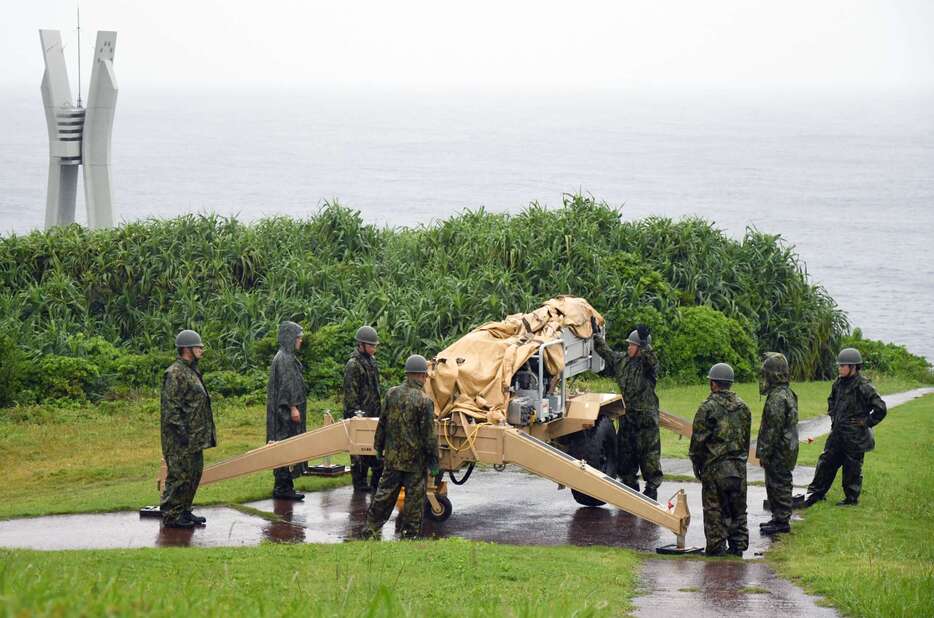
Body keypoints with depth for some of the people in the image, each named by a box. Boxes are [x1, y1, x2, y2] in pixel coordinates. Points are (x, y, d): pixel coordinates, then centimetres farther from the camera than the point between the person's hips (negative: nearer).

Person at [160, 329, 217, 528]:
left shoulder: (191, 372, 17)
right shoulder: (176, 374, -15)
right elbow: (170, 407, -20)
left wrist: (204, 434, 23)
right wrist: (180, 432, -23)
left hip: (195, 437, 10)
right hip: (182, 438, -10)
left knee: (194, 473, 14)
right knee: (179, 475, -7)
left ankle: (184, 512, 23)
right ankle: (171, 516, -3)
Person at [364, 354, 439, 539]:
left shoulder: (392, 394, 1)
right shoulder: (424, 401, -15)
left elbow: (382, 424, 9)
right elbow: (429, 434, -12)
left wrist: (379, 447, 20)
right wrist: (433, 459, -4)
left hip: (392, 456, 5)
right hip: (415, 459, -5)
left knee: (385, 493, 13)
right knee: (414, 496, 5)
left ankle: (372, 528, 16)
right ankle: (410, 533, 8)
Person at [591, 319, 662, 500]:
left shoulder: (648, 363, -8)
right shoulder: (621, 361, 12)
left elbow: (650, 360, -32)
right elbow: (605, 351, 23)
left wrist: (645, 344, -44)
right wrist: (596, 333, 22)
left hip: (646, 418, -7)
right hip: (626, 416, 7)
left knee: (649, 455, -4)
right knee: (624, 455, 12)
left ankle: (651, 488, 1)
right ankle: (630, 487, 22)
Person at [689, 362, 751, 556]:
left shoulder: (708, 407, -11)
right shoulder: (743, 407, 7)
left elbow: (698, 439, -9)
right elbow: (746, 438, 14)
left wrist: (697, 464, 2)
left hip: (714, 466, -5)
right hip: (738, 466, 5)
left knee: (714, 508, 1)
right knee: (738, 508, 12)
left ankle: (716, 546, 1)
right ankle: (738, 545, 13)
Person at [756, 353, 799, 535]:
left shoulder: (777, 398, -20)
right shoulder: (788, 394, 13)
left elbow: (773, 429, -22)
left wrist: (764, 453, -17)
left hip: (778, 451, -10)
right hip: (786, 450, 10)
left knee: (778, 484, -5)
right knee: (777, 485, 17)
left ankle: (781, 521, -1)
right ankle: (779, 519, 24)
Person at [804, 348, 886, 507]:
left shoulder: (864, 387, -17)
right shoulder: (838, 383, 6)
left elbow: (880, 409, -18)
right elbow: (831, 400, 28)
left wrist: (866, 423, -12)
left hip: (855, 437, -7)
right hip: (837, 433, 7)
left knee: (852, 467, 4)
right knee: (826, 462, 11)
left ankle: (852, 498, 16)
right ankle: (816, 493, 20)